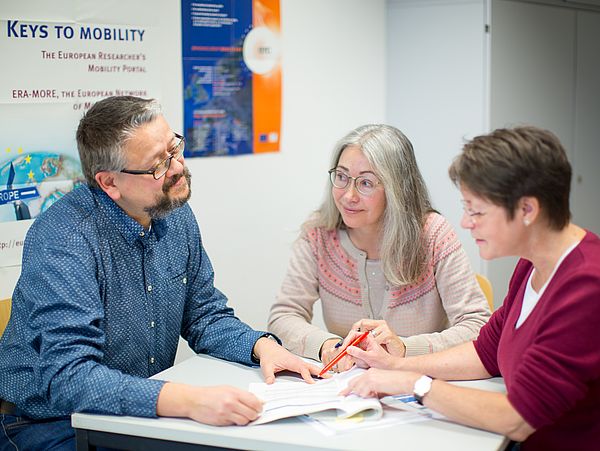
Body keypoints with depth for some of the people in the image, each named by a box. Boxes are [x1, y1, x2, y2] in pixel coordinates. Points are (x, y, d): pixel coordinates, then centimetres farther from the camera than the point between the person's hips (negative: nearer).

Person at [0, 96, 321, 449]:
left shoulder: (176, 215, 1)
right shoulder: (63, 238, -23)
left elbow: (205, 316, 11)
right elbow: (67, 377, -32)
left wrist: (262, 345, -10)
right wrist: (188, 400, -42)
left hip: (144, 411, 7)